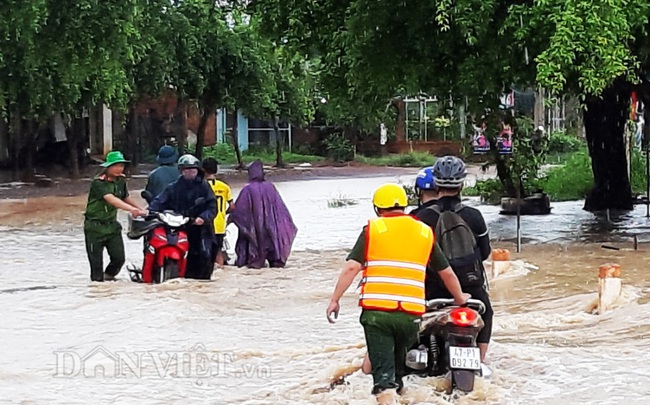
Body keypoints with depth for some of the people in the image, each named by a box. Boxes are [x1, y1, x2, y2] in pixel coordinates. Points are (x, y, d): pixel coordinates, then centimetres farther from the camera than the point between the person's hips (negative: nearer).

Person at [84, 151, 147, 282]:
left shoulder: (120, 181, 4)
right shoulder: (98, 182, -20)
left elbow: (126, 197, 21)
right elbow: (111, 199, -34)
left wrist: (141, 209, 13)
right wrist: (131, 209, -44)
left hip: (112, 224, 6)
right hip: (95, 226, -6)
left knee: (119, 258, 0)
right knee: (96, 261, -2)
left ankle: (108, 276, 25)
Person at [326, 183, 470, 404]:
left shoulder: (372, 229, 5)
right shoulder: (425, 232, 14)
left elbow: (352, 267, -5)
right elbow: (447, 272, 23)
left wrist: (334, 299, 1)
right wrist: (460, 298, 38)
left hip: (376, 309, -3)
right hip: (411, 312, 3)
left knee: (382, 365, -4)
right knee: (398, 362, 22)